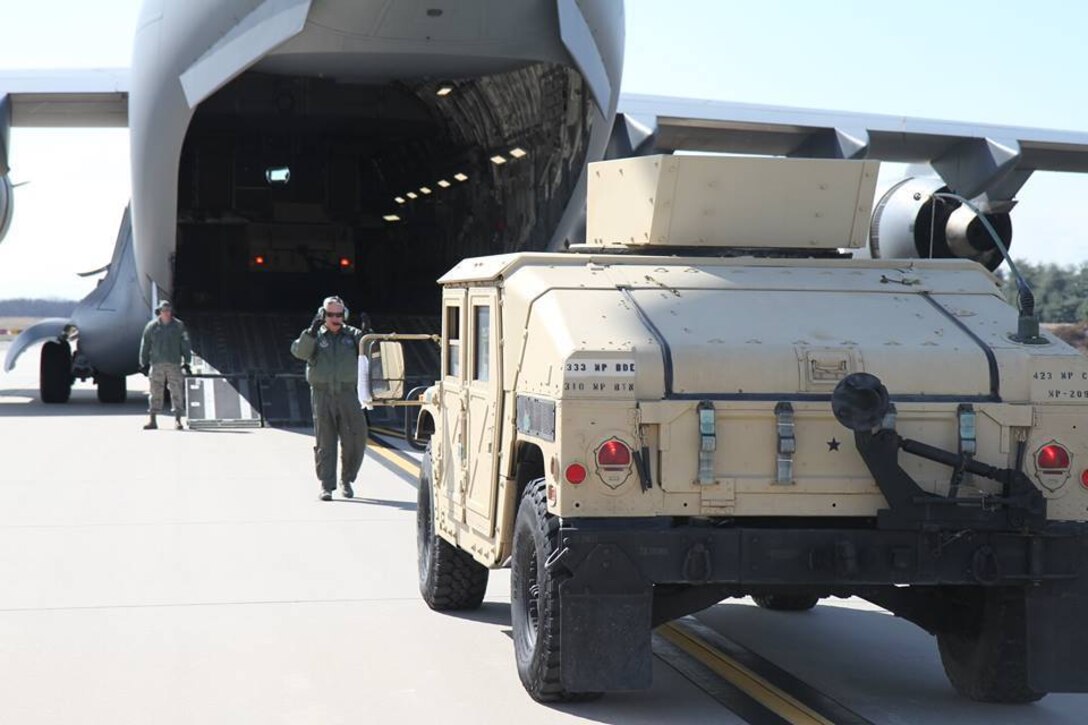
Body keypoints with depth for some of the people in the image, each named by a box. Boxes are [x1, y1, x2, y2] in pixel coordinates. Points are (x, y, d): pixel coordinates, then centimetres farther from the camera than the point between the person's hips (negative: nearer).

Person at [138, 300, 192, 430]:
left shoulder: (179, 326, 6)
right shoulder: (152, 326, 6)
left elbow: (185, 345, 7)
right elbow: (145, 345, 8)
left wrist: (186, 362, 2)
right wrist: (144, 363, 5)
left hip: (174, 364, 0)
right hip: (157, 364, 0)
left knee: (177, 392, -4)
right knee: (156, 392, 0)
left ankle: (177, 420, 0)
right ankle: (152, 420, 3)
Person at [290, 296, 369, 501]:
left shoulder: (352, 335, 9)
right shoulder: (315, 336, 5)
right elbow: (299, 351, -11)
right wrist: (311, 331, -24)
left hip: (347, 394, 1)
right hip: (322, 394, -1)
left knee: (355, 439, -1)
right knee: (325, 442, 1)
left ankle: (347, 480, 18)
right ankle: (326, 486, 5)